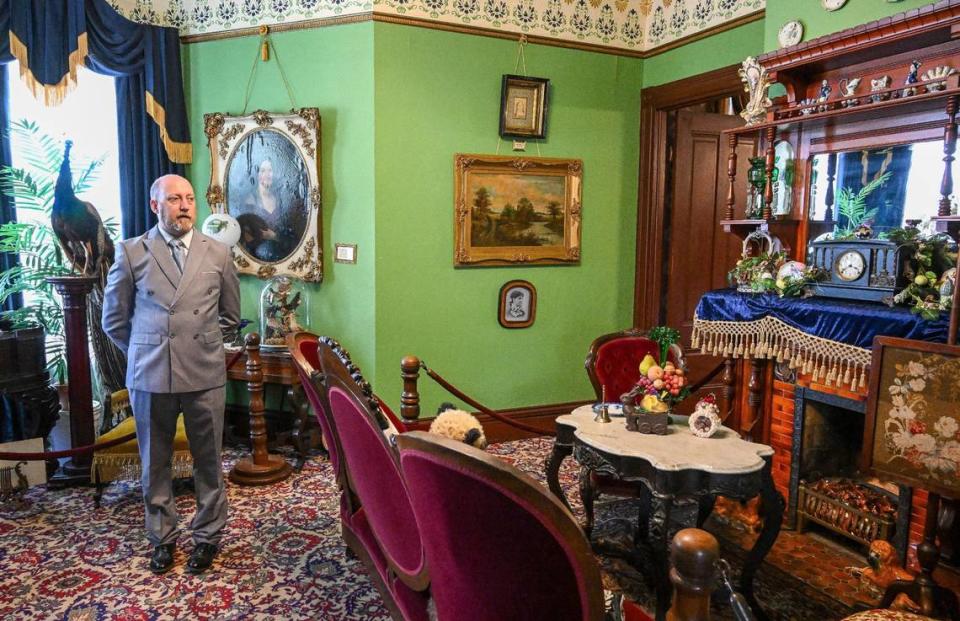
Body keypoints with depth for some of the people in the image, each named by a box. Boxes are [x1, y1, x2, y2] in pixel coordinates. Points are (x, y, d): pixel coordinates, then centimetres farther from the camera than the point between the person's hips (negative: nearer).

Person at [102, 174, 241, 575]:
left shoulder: (218, 253, 3)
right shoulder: (131, 252, 0)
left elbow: (230, 315, 13)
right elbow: (114, 320, 8)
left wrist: (203, 346, 10)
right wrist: (145, 353, 8)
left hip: (205, 376, 0)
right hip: (150, 377, 0)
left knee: (208, 461, 10)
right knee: (155, 464, 13)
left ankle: (207, 535, 28)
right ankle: (162, 538, 31)